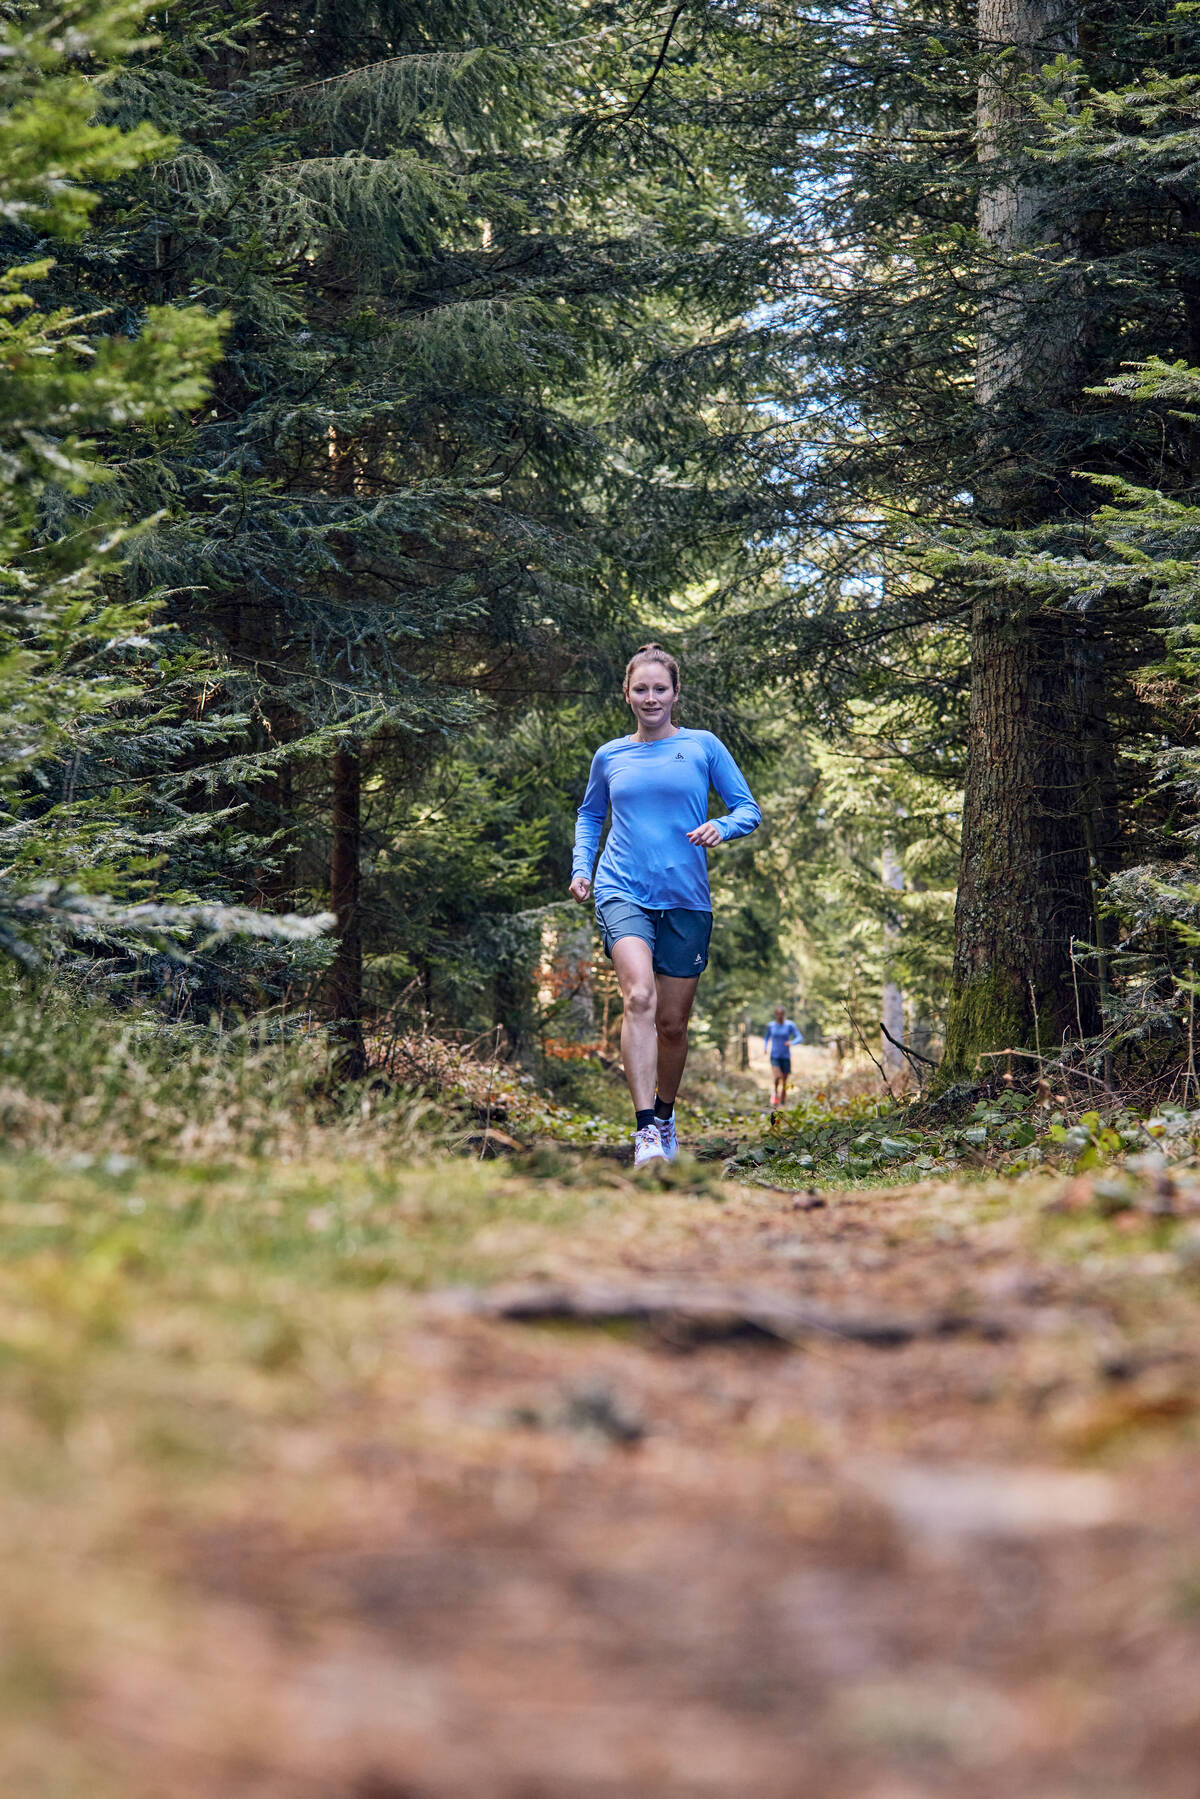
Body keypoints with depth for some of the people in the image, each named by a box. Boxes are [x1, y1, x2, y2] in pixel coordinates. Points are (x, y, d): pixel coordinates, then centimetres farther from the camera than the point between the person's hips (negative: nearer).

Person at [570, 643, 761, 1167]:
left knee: (673, 1022, 7)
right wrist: (581, 867, 12)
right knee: (640, 996, -24)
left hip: (686, 898, 1)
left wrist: (721, 827, -14)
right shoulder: (610, 756, 10)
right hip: (623, 892, 0)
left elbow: (748, 809, 7)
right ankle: (645, 1130, -28)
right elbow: (589, 816, 26)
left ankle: (664, 1113, 34)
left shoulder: (703, 746, 5)